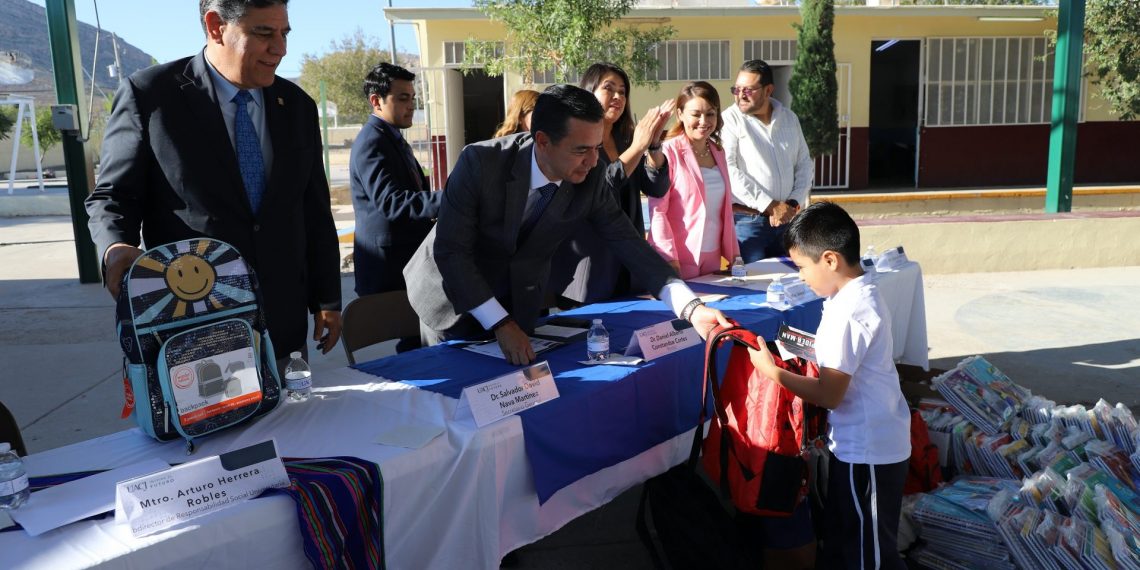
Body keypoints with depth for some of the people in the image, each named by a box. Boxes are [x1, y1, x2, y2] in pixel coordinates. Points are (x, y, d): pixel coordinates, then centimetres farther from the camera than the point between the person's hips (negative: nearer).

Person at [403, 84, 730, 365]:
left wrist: (691, 308, -28)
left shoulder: (590, 179, -18)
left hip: (518, 302, 3)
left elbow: (628, 242, -17)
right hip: (454, 296, -2)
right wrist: (500, 324, -33)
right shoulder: (480, 162, -28)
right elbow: (450, 251, -27)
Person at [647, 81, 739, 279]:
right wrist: (669, 260, -19)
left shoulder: (717, 151, 11)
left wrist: (733, 253, 12)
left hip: (713, 258, 6)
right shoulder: (668, 152, -11)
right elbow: (657, 211, -15)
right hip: (680, 261, -6)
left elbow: (724, 208, 15)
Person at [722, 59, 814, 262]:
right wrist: (770, 206, -15)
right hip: (747, 221, -5)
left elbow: (805, 164, 14)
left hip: (787, 220, 5)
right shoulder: (729, 120, -5)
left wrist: (794, 203, -3)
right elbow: (728, 171, -16)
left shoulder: (789, 118, 11)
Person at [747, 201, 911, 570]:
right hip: (867, 441, 10)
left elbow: (829, 395, -24)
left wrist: (771, 371, -16)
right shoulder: (861, 294, 4)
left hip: (867, 450, -10)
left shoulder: (846, 313, -26)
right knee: (840, 538, 23)